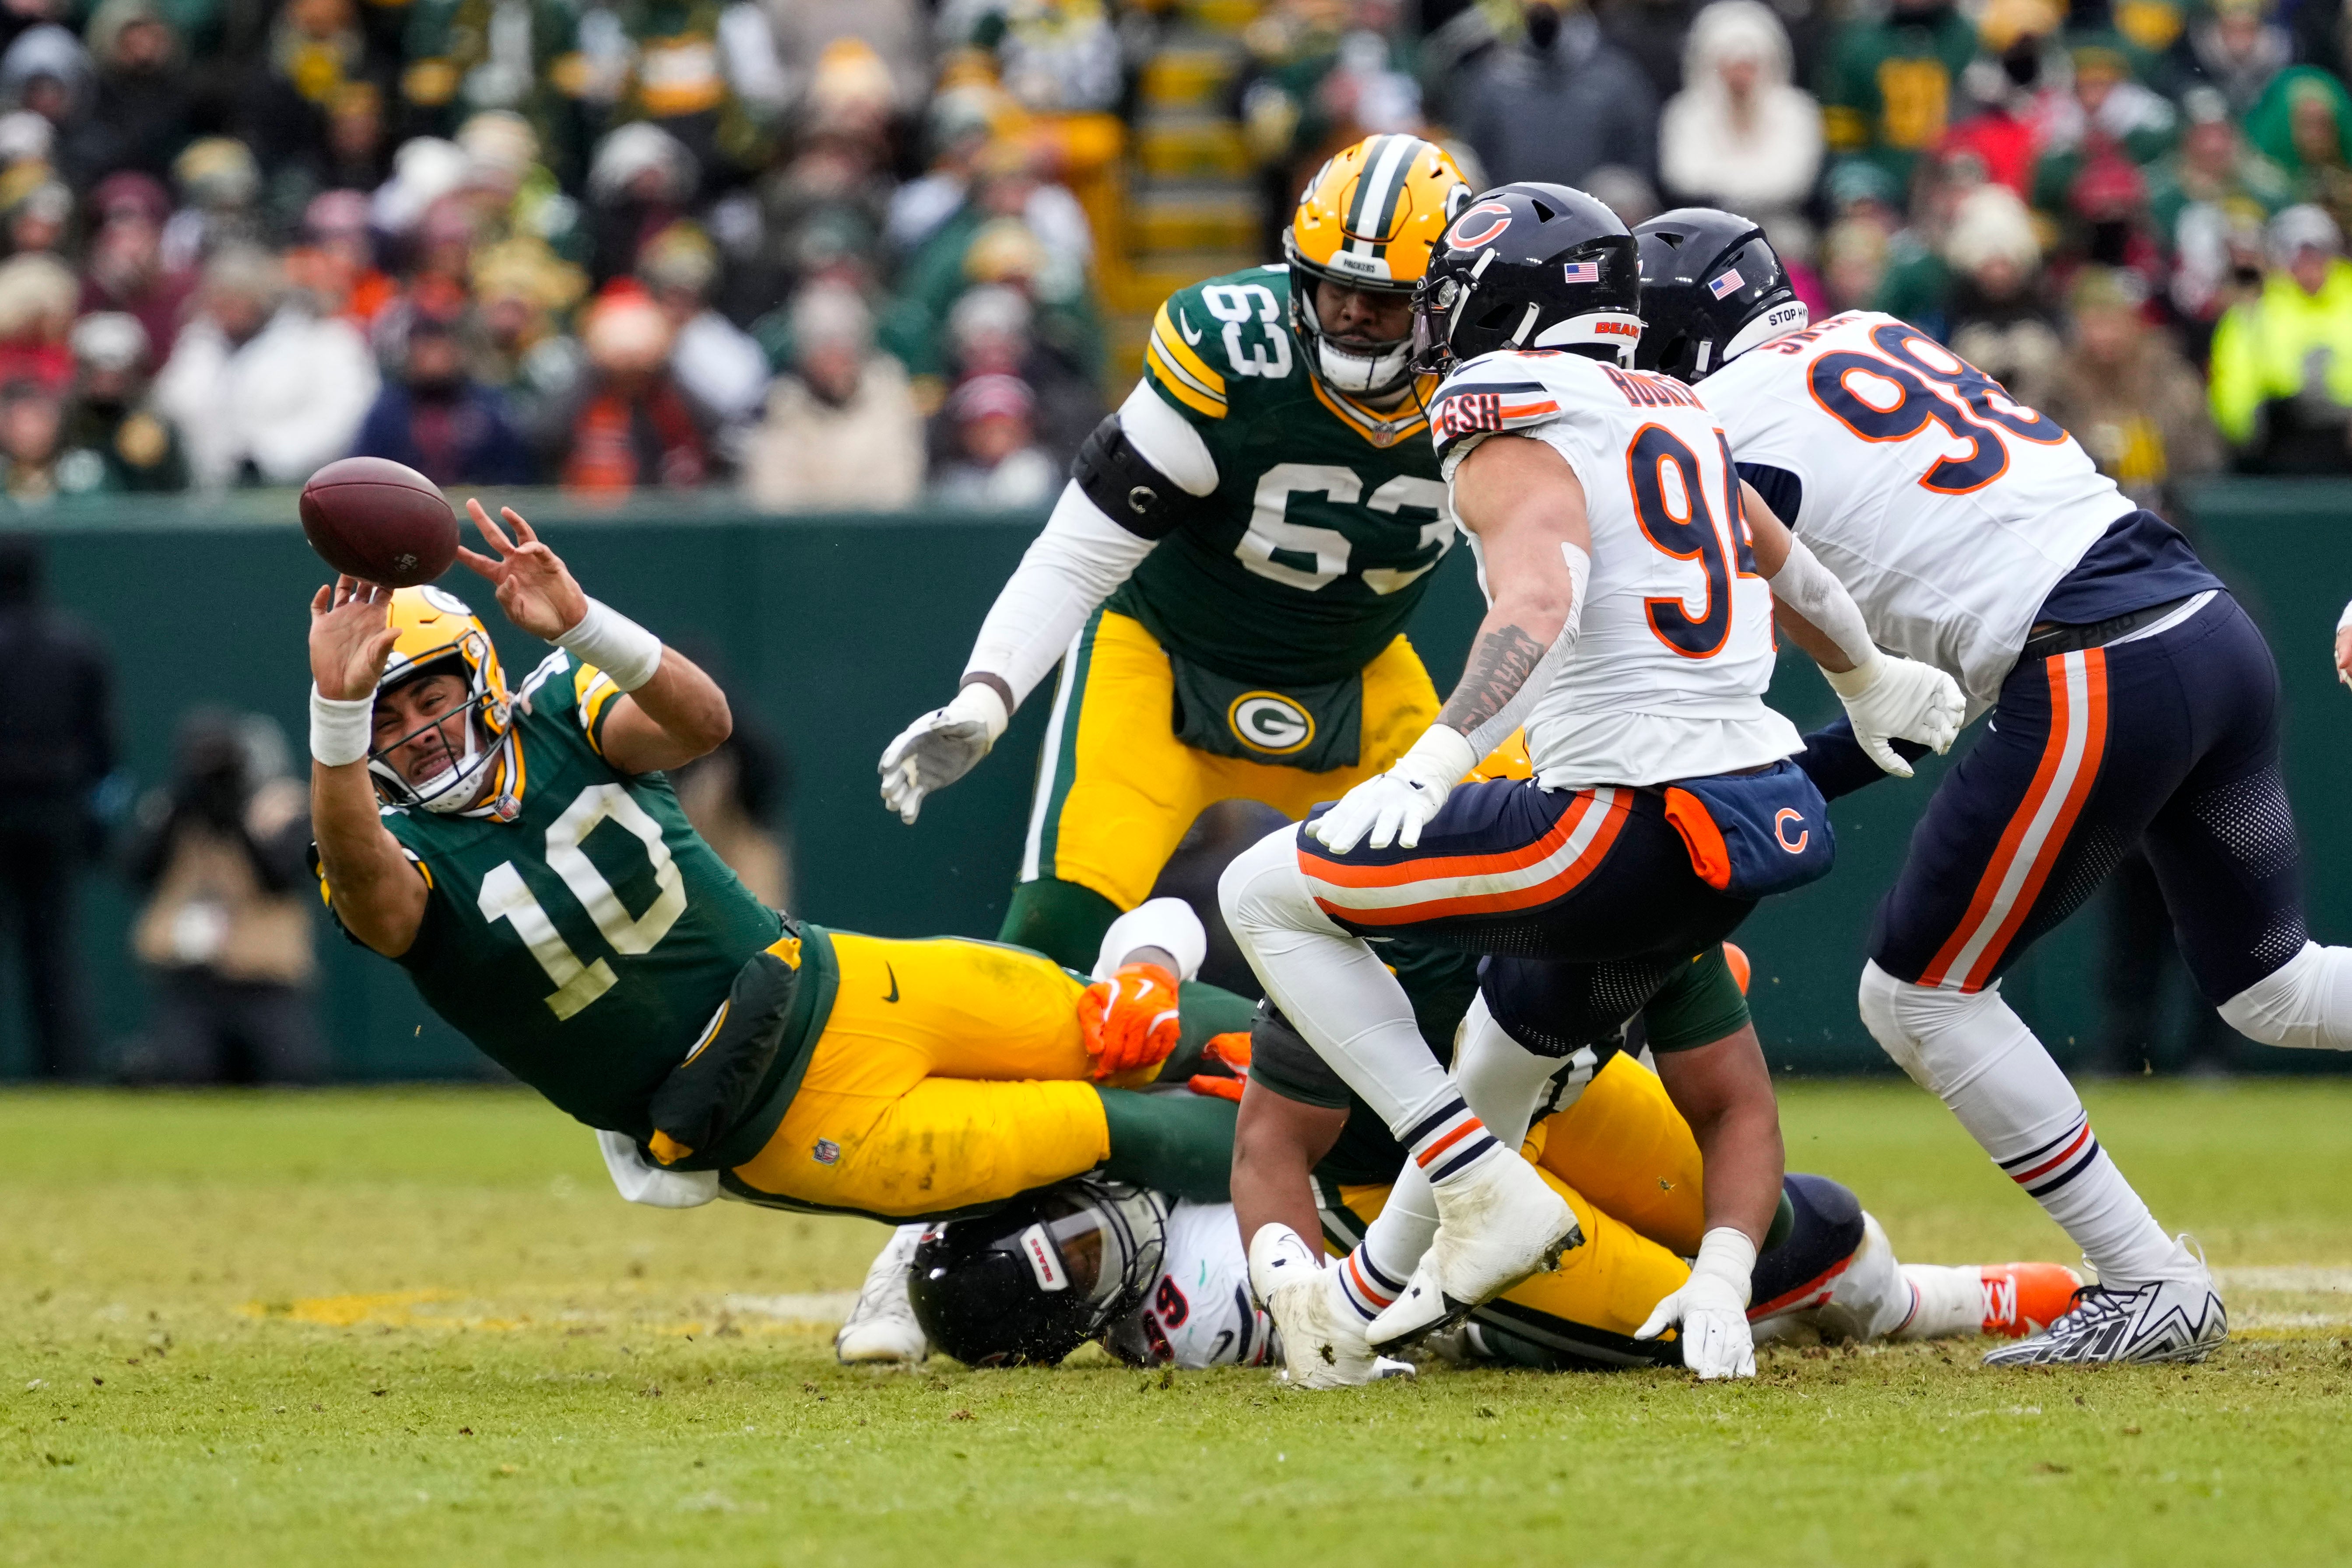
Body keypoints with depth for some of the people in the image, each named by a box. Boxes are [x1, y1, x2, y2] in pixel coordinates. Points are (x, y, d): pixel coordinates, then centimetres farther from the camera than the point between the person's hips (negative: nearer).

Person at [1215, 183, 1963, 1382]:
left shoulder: (1514, 446, -7)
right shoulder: (1676, 419, 18)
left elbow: (1541, 600, -27)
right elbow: (1786, 570, 35)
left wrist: (1435, 759, -39)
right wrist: (1869, 682, 54)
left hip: (1628, 820, -9)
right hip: (1757, 802, 9)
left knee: (1266, 897, -2)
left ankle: (1484, 1189, -6)